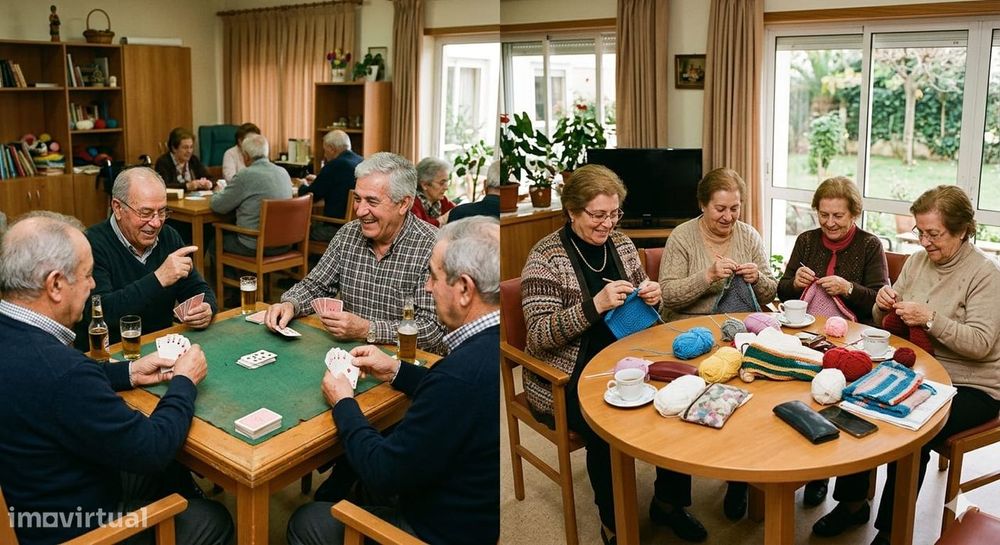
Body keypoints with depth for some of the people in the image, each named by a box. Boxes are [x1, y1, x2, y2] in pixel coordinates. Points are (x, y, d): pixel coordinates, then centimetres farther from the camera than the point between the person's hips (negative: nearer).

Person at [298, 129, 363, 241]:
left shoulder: (334, 165, -17)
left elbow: (310, 195, -8)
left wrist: (303, 186, 13)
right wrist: (318, 180, 31)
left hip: (337, 228, -8)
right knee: (313, 222, 24)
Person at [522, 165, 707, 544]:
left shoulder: (622, 245, 7)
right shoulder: (546, 256, -11)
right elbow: (538, 335, -18)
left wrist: (651, 297, -7)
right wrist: (595, 306, -29)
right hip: (568, 376, -5)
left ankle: (668, 502, 9)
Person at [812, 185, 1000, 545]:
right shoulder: (917, 261, 7)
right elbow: (884, 325, 13)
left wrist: (930, 318, -29)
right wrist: (884, 305, -9)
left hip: (969, 387, -6)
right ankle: (852, 503, 5)